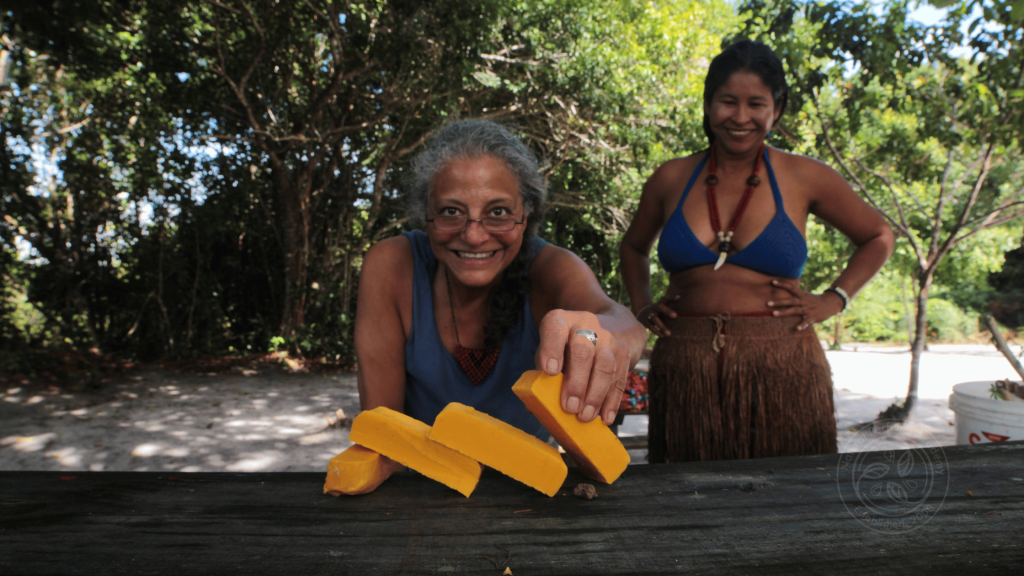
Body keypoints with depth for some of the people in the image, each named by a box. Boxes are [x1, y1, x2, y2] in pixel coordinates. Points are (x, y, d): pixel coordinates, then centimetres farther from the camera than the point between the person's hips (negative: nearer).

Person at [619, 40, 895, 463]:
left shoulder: (803, 179, 4)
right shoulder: (671, 180, 7)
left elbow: (878, 238, 18)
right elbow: (633, 247, 25)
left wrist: (833, 300, 5)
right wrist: (642, 307, 10)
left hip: (781, 369, -1)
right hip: (685, 374, 1)